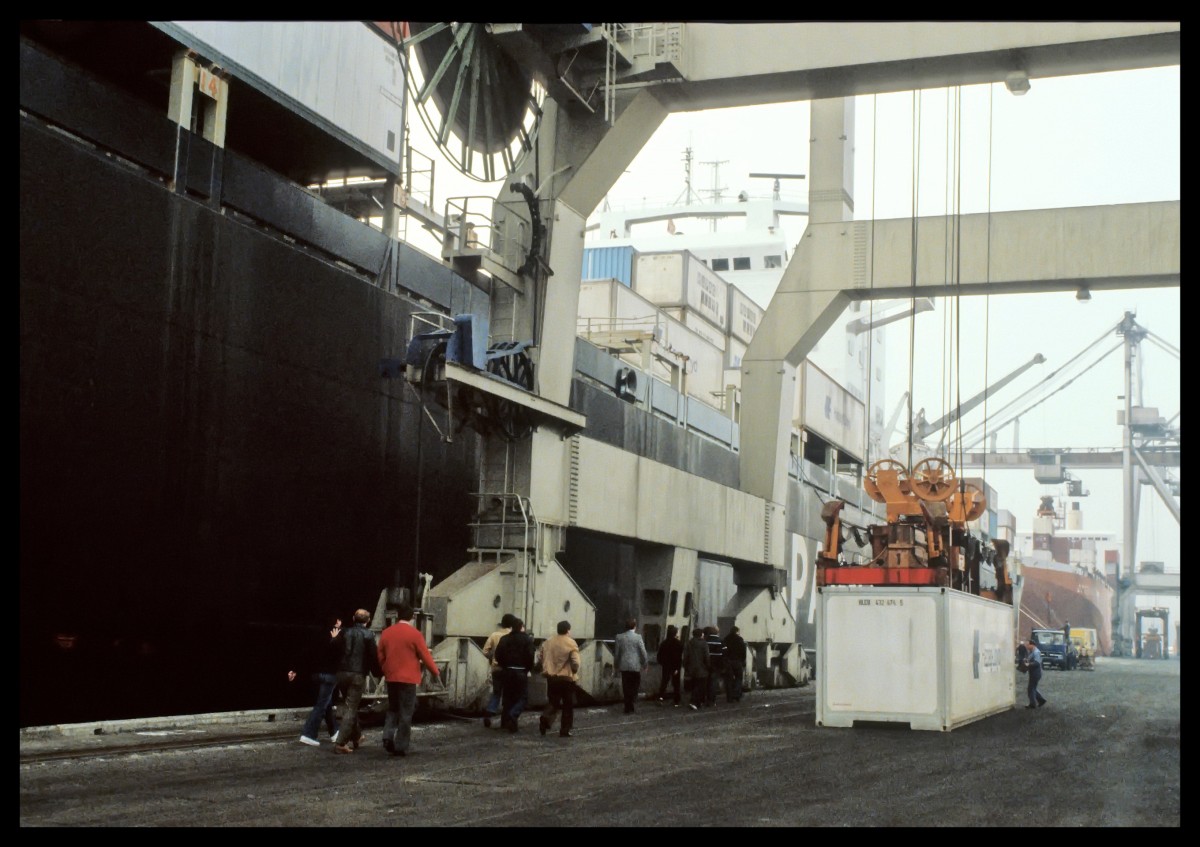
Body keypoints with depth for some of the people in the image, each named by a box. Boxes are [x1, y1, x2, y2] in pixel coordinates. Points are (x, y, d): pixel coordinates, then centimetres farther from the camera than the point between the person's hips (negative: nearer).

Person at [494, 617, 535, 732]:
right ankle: (513, 715, -20)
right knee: (522, 696, 3)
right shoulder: (527, 639, -5)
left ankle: (505, 721, 14)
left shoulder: (504, 639, 5)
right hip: (521, 672, -4)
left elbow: (498, 655, 0)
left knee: (508, 696, 13)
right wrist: (529, 669, 0)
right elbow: (530, 656, -12)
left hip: (507, 671, 4)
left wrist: (503, 665, 11)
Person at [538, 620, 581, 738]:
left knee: (553, 702, 15)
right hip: (567, 678, -4)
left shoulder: (548, 641, 4)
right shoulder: (571, 643, -12)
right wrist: (574, 671, 3)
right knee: (568, 706, 9)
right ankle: (565, 730, 9)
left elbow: (542, 658, 9)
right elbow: (576, 663, -16)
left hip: (551, 677, 4)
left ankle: (545, 719, -12)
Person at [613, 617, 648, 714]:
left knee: (626, 687, 9)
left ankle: (628, 707, 11)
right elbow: (643, 652, -7)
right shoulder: (638, 637, -8)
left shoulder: (619, 637, 0)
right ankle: (629, 707, 0)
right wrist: (644, 664, 7)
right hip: (635, 666, -3)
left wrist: (616, 665, 16)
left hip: (624, 666, 3)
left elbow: (616, 653, 4)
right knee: (635, 685, 9)